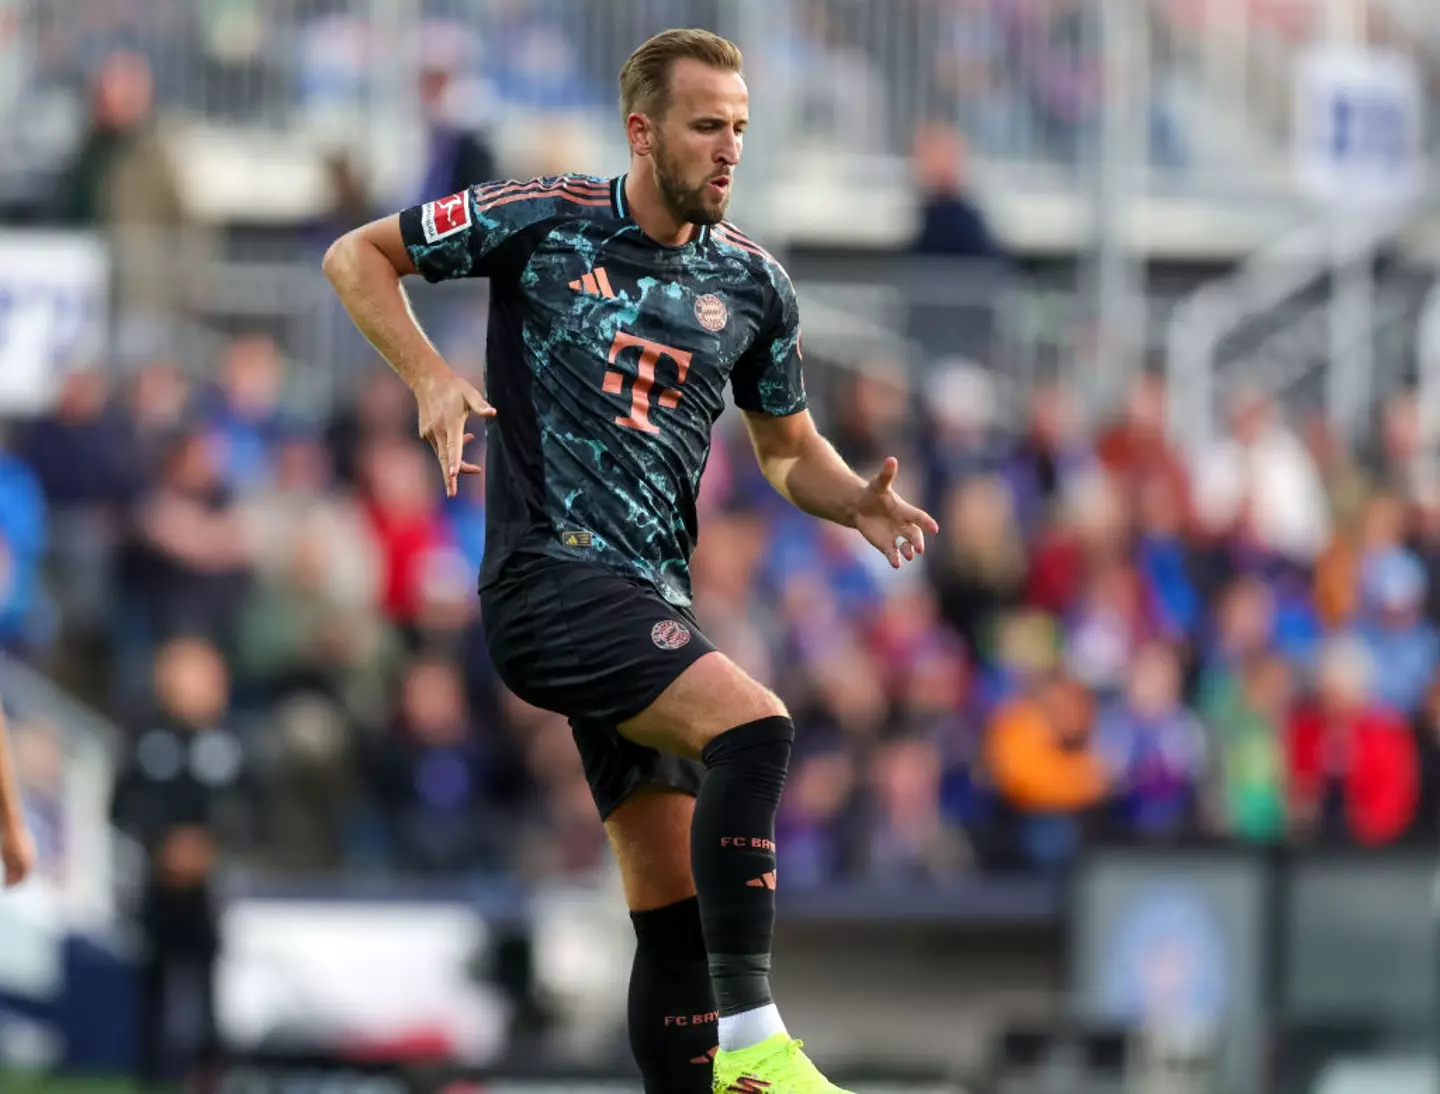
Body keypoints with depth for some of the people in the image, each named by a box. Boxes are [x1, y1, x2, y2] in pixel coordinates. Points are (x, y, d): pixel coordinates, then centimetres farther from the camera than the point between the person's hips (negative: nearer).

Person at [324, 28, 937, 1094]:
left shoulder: (754, 284, 11)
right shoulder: (539, 220, -2)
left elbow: (788, 448, 23)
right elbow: (357, 256, 7)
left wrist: (856, 501, 1)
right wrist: (430, 374, -9)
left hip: (653, 603, 7)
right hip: (549, 575, -7)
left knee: (675, 911, 4)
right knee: (753, 726, -28)